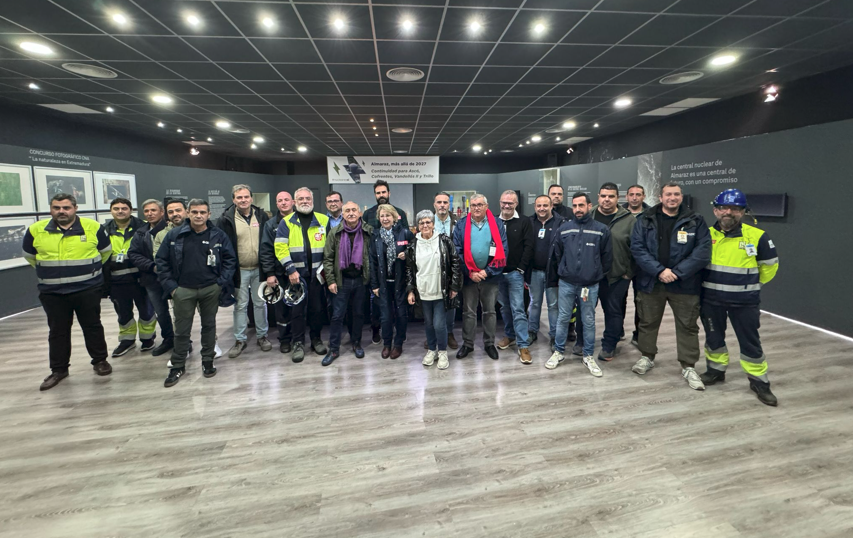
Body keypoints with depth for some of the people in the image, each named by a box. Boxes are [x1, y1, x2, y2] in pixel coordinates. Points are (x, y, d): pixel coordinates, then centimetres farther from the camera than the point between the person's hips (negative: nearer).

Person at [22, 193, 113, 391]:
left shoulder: (93, 227, -6)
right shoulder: (35, 230, -2)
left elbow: (106, 250, 9)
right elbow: (29, 256, 15)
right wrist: (51, 271, 17)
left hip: (88, 289, -2)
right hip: (52, 292, 2)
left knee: (92, 326, 8)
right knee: (58, 331, 11)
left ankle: (100, 361, 22)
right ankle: (58, 369, 22)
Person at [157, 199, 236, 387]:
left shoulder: (218, 235, -2)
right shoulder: (174, 235, -1)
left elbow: (230, 260, 1)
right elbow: (162, 261, 3)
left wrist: (221, 283, -7)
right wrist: (170, 286, -3)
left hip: (210, 289, 0)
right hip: (183, 290, 0)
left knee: (209, 325, 13)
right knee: (181, 330, 8)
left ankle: (208, 361, 28)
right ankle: (178, 366, 23)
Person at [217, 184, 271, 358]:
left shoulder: (261, 216, 3)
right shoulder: (226, 220, -5)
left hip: (259, 269, 2)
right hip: (239, 270, -1)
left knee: (260, 303, 12)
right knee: (240, 305, 8)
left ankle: (262, 335, 26)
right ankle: (240, 339, 21)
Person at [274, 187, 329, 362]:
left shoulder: (323, 221, 5)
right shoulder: (286, 223, 1)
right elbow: (280, 248, -6)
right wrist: (291, 270, -13)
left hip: (316, 274, 1)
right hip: (296, 274, -1)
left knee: (317, 308, 10)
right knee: (297, 310, 5)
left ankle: (316, 339, 26)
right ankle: (298, 343, 17)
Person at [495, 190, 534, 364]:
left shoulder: (524, 222, -1)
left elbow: (528, 247, -6)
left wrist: (521, 268, -11)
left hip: (515, 273, -3)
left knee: (518, 309, -5)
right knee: (504, 307, 15)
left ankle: (523, 346, 0)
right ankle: (509, 335, 32)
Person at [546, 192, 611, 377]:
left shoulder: (601, 230, -2)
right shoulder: (564, 228, 2)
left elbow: (607, 257, 5)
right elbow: (556, 255, 7)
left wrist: (599, 276, 7)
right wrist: (555, 280, 10)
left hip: (591, 285, -1)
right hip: (566, 283, 1)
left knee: (589, 321, 10)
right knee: (563, 319, 10)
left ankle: (588, 356, 24)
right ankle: (559, 352, 25)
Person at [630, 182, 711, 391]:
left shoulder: (696, 221, -1)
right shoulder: (645, 220, 0)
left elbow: (702, 251, -9)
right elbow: (637, 248, -9)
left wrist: (677, 272, -18)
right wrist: (659, 270, -19)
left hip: (685, 285, 0)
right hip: (651, 282, 1)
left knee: (688, 326, 9)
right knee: (647, 323, 14)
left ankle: (688, 367, 24)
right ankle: (647, 357, 34)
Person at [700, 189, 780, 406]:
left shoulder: (757, 236, -9)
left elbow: (770, 264, 6)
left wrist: (751, 285, 14)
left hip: (744, 301, -2)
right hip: (711, 299, 2)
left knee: (750, 341, 7)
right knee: (713, 337, 15)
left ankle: (759, 381, 24)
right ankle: (716, 370, 34)